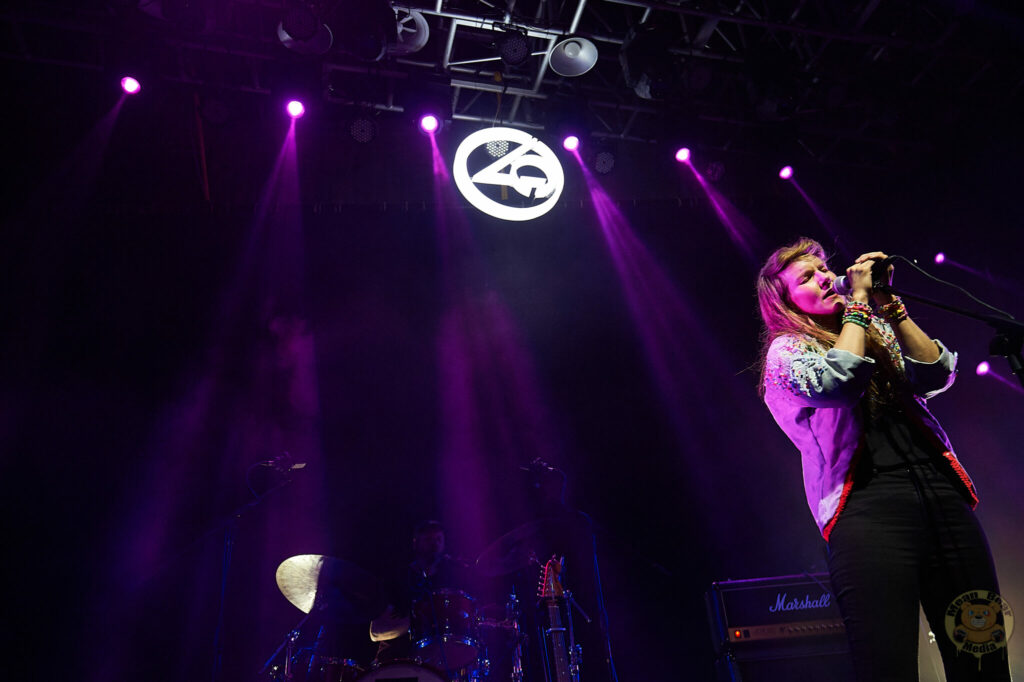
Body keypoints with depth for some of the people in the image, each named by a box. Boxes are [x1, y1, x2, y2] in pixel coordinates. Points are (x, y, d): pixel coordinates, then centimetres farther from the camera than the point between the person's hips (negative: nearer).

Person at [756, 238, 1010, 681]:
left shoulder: (877, 330, 22)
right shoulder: (786, 349, 5)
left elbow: (935, 375, 7)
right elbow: (837, 383, -15)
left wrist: (890, 305, 1)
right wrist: (858, 300, -6)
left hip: (943, 493, 6)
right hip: (868, 507, -6)